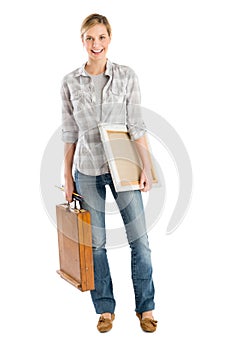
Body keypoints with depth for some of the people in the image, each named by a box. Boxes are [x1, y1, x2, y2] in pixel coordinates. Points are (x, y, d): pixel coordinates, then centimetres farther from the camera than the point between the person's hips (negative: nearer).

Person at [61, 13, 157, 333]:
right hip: (87, 171, 1)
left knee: (140, 240, 1)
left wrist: (146, 166, -8)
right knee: (96, 243, 8)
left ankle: (145, 308, 20)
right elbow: (69, 133, 6)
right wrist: (67, 175, 6)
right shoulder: (70, 83, 2)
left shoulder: (126, 76, -1)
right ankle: (105, 308, 25)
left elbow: (136, 126, -2)